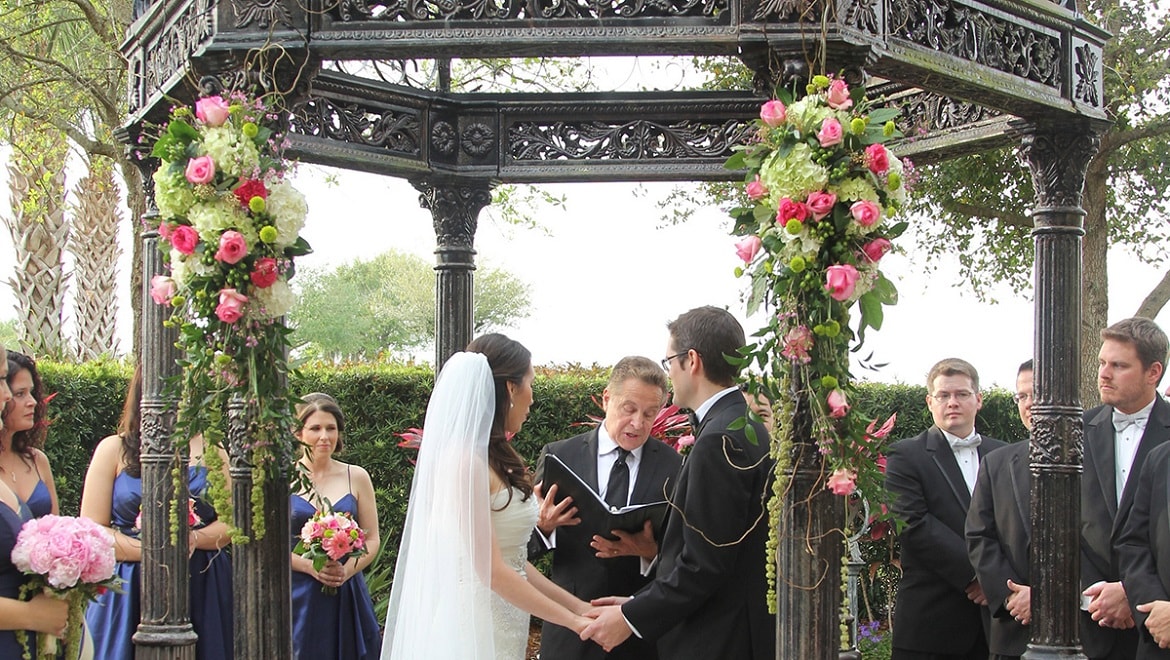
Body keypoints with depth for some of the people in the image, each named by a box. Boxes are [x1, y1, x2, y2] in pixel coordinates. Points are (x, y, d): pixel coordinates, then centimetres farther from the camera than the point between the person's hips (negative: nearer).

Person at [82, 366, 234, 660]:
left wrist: (192, 539, -15)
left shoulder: (211, 450, 11)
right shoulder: (114, 449, 5)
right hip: (130, 592, -1)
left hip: (202, 591, 2)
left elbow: (232, 523, 4)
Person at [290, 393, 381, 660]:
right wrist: (310, 566, -15)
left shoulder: (356, 477, 8)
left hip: (348, 595, 2)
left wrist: (348, 569, -10)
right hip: (299, 595, -2)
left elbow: (372, 539, 7)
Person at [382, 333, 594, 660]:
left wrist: (578, 606, 7)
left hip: (505, 624, 9)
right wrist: (572, 620, -13)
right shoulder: (467, 461, -16)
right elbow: (490, 569, -18)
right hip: (479, 626, -9)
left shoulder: (495, 460, 11)